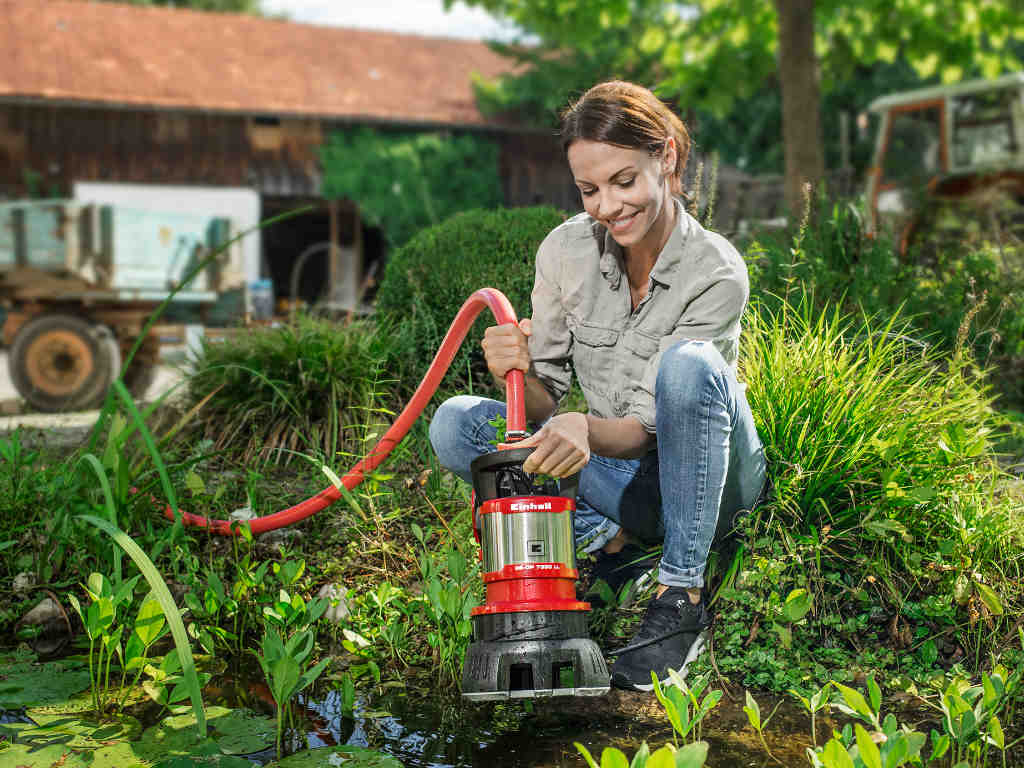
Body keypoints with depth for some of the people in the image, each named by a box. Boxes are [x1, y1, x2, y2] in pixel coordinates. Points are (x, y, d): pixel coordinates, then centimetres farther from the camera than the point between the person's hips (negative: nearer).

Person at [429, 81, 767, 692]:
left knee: (690, 362, -35)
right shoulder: (567, 250, -10)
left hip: (711, 477, -3)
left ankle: (683, 600, -26)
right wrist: (517, 373, -28)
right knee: (455, 424, -16)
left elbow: (649, 425, -23)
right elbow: (546, 400, -4)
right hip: (618, 480, 3)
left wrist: (588, 430, -45)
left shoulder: (716, 272, -21)